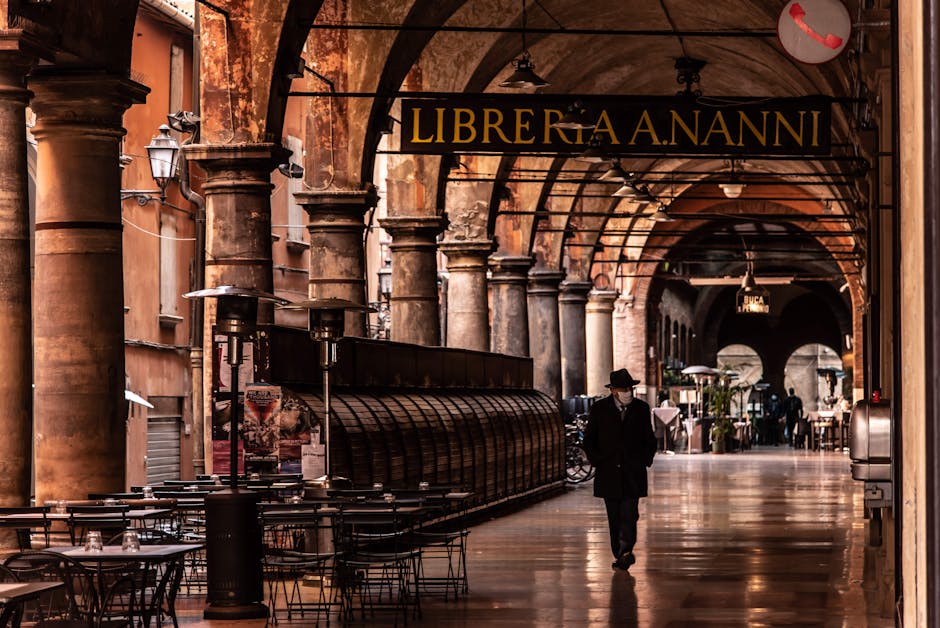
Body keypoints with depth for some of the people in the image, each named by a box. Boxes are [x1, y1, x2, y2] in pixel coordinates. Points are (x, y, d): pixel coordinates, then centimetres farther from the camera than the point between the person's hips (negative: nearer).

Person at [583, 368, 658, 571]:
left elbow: (649, 439, 17)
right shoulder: (599, 409, 1)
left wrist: (645, 460, 6)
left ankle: (625, 552, -23)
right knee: (615, 518, 5)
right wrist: (597, 461, -1)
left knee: (629, 515, -14)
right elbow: (589, 439, 8)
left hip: (633, 472, 0)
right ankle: (620, 554, 13)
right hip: (609, 473, 0)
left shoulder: (641, 408, 5)